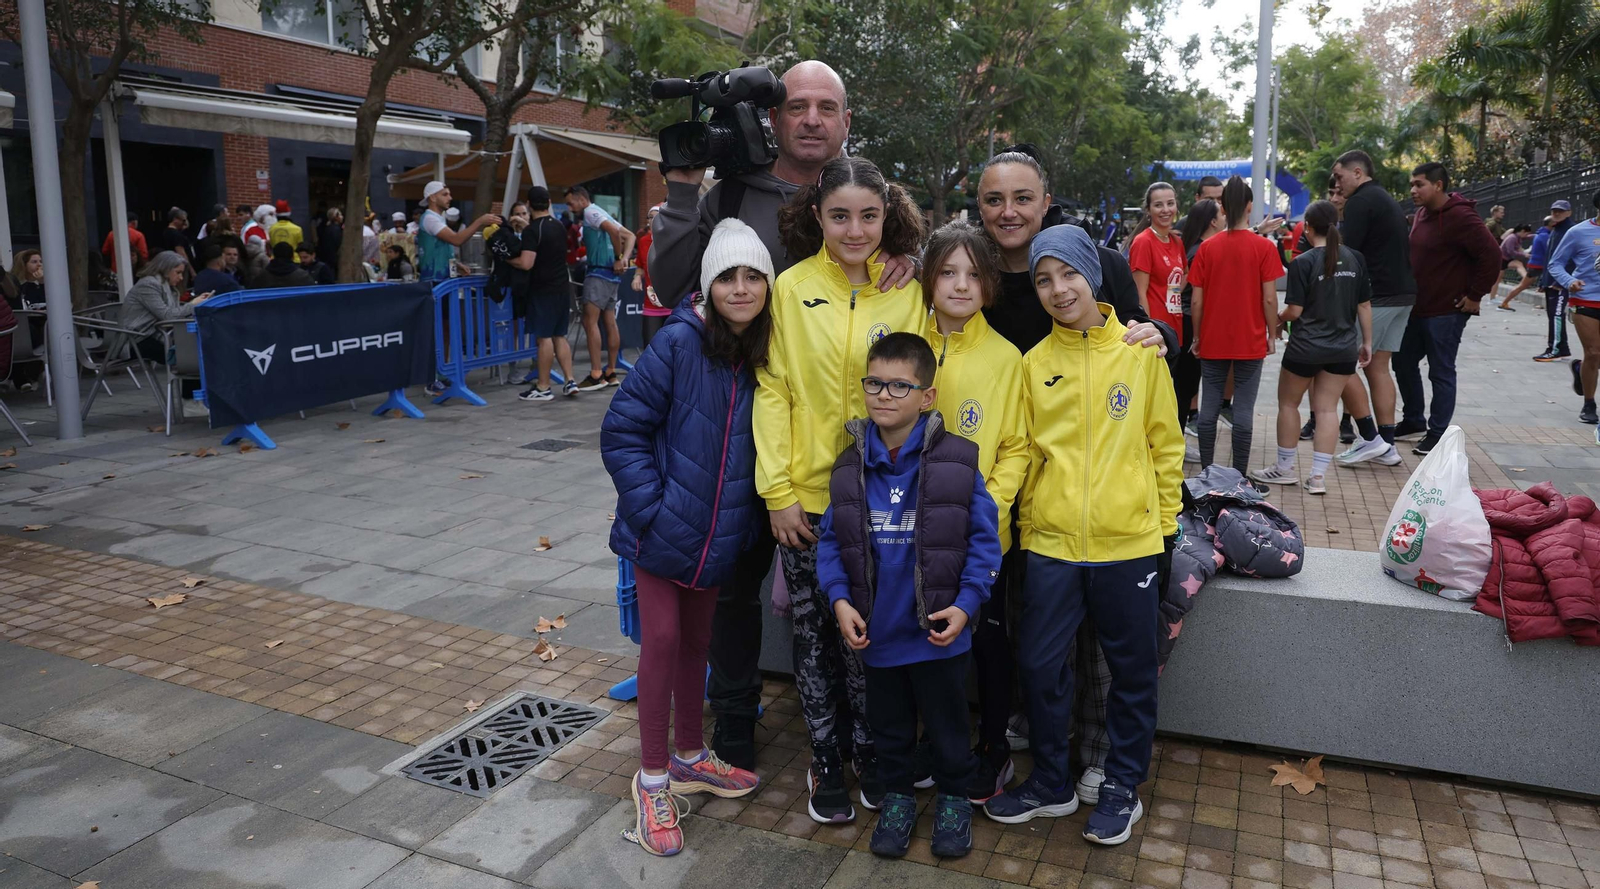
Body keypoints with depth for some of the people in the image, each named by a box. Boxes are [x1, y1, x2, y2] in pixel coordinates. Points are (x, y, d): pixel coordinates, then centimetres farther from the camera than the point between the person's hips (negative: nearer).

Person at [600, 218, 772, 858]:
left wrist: (748, 513, -1)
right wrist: (653, 506, -18)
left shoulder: (766, 355, -1)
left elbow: (769, 444, 9)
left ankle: (690, 758, 35)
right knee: (662, 641, 1)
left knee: (696, 641, 17)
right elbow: (622, 431, -14)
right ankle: (652, 778, 18)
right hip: (663, 528, -4)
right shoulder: (678, 343, -16)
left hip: (719, 533, 5)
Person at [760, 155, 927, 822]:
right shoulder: (792, 288, -3)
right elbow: (772, 390, -3)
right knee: (816, 635, 11)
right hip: (808, 498, 0)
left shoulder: (910, 292, -1)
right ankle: (826, 760, 29)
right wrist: (777, 490, -7)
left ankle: (870, 750, 33)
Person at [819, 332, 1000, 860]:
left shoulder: (955, 461, -11)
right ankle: (897, 797, 41)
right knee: (889, 727, 20)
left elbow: (983, 539, -9)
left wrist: (966, 604, -15)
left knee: (947, 726, 16)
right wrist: (840, 599, -9)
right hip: (876, 632, 3)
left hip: (938, 633, -2)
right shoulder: (851, 465, -2)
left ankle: (954, 800, 39)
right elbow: (831, 540, 2)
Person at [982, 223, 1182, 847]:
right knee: (1040, 665, 7)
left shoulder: (1140, 353, -1)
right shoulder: (1034, 363, 3)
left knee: (1132, 670, 11)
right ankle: (1051, 783, 27)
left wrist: (1166, 522, 3)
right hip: (1050, 543, 1)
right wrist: (1029, 520, 5)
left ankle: (1122, 785, 30)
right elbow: (1027, 451, 8)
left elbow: (1165, 443, 4)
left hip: (1128, 541, -1)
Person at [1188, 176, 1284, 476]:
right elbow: (1269, 298, -8)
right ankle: (1239, 476, 6)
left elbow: (1196, 300, -2)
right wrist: (1272, 335, 5)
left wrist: (1197, 337, 9)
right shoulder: (1264, 247, -7)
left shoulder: (1207, 248, -1)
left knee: (1209, 408, 8)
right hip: (1250, 342, -2)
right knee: (1244, 411, 2)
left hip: (1212, 341, 2)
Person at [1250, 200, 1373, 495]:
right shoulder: (1355, 259, 1)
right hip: (1344, 348, 4)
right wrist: (1366, 342, 14)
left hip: (1306, 346, -4)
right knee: (1326, 409, 7)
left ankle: (1285, 468, 21)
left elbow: (1295, 311, -13)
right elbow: (1364, 305, 5)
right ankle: (1318, 476, 5)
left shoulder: (1303, 263, -13)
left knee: (1288, 404, 13)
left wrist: (1279, 318, 8)